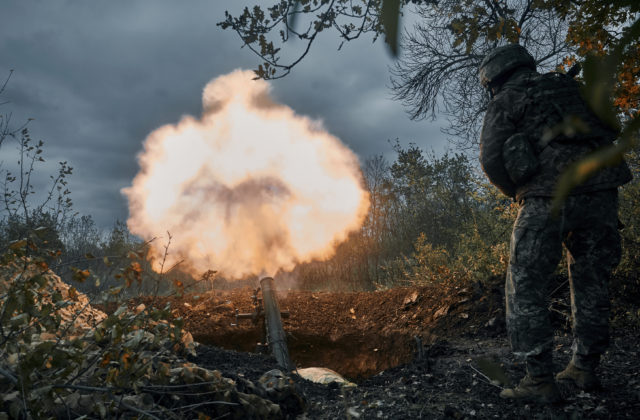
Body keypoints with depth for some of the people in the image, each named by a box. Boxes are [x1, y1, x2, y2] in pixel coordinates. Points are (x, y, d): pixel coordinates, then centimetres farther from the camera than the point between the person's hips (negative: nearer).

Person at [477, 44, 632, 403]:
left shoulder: (504, 103, 9)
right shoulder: (571, 86, 24)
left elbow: (492, 160, -1)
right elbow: (611, 131, 25)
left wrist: (520, 194, 13)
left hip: (548, 196, -5)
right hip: (600, 191, 6)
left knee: (526, 287, 3)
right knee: (591, 281, 18)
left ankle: (540, 381, 1)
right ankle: (585, 368, 26)